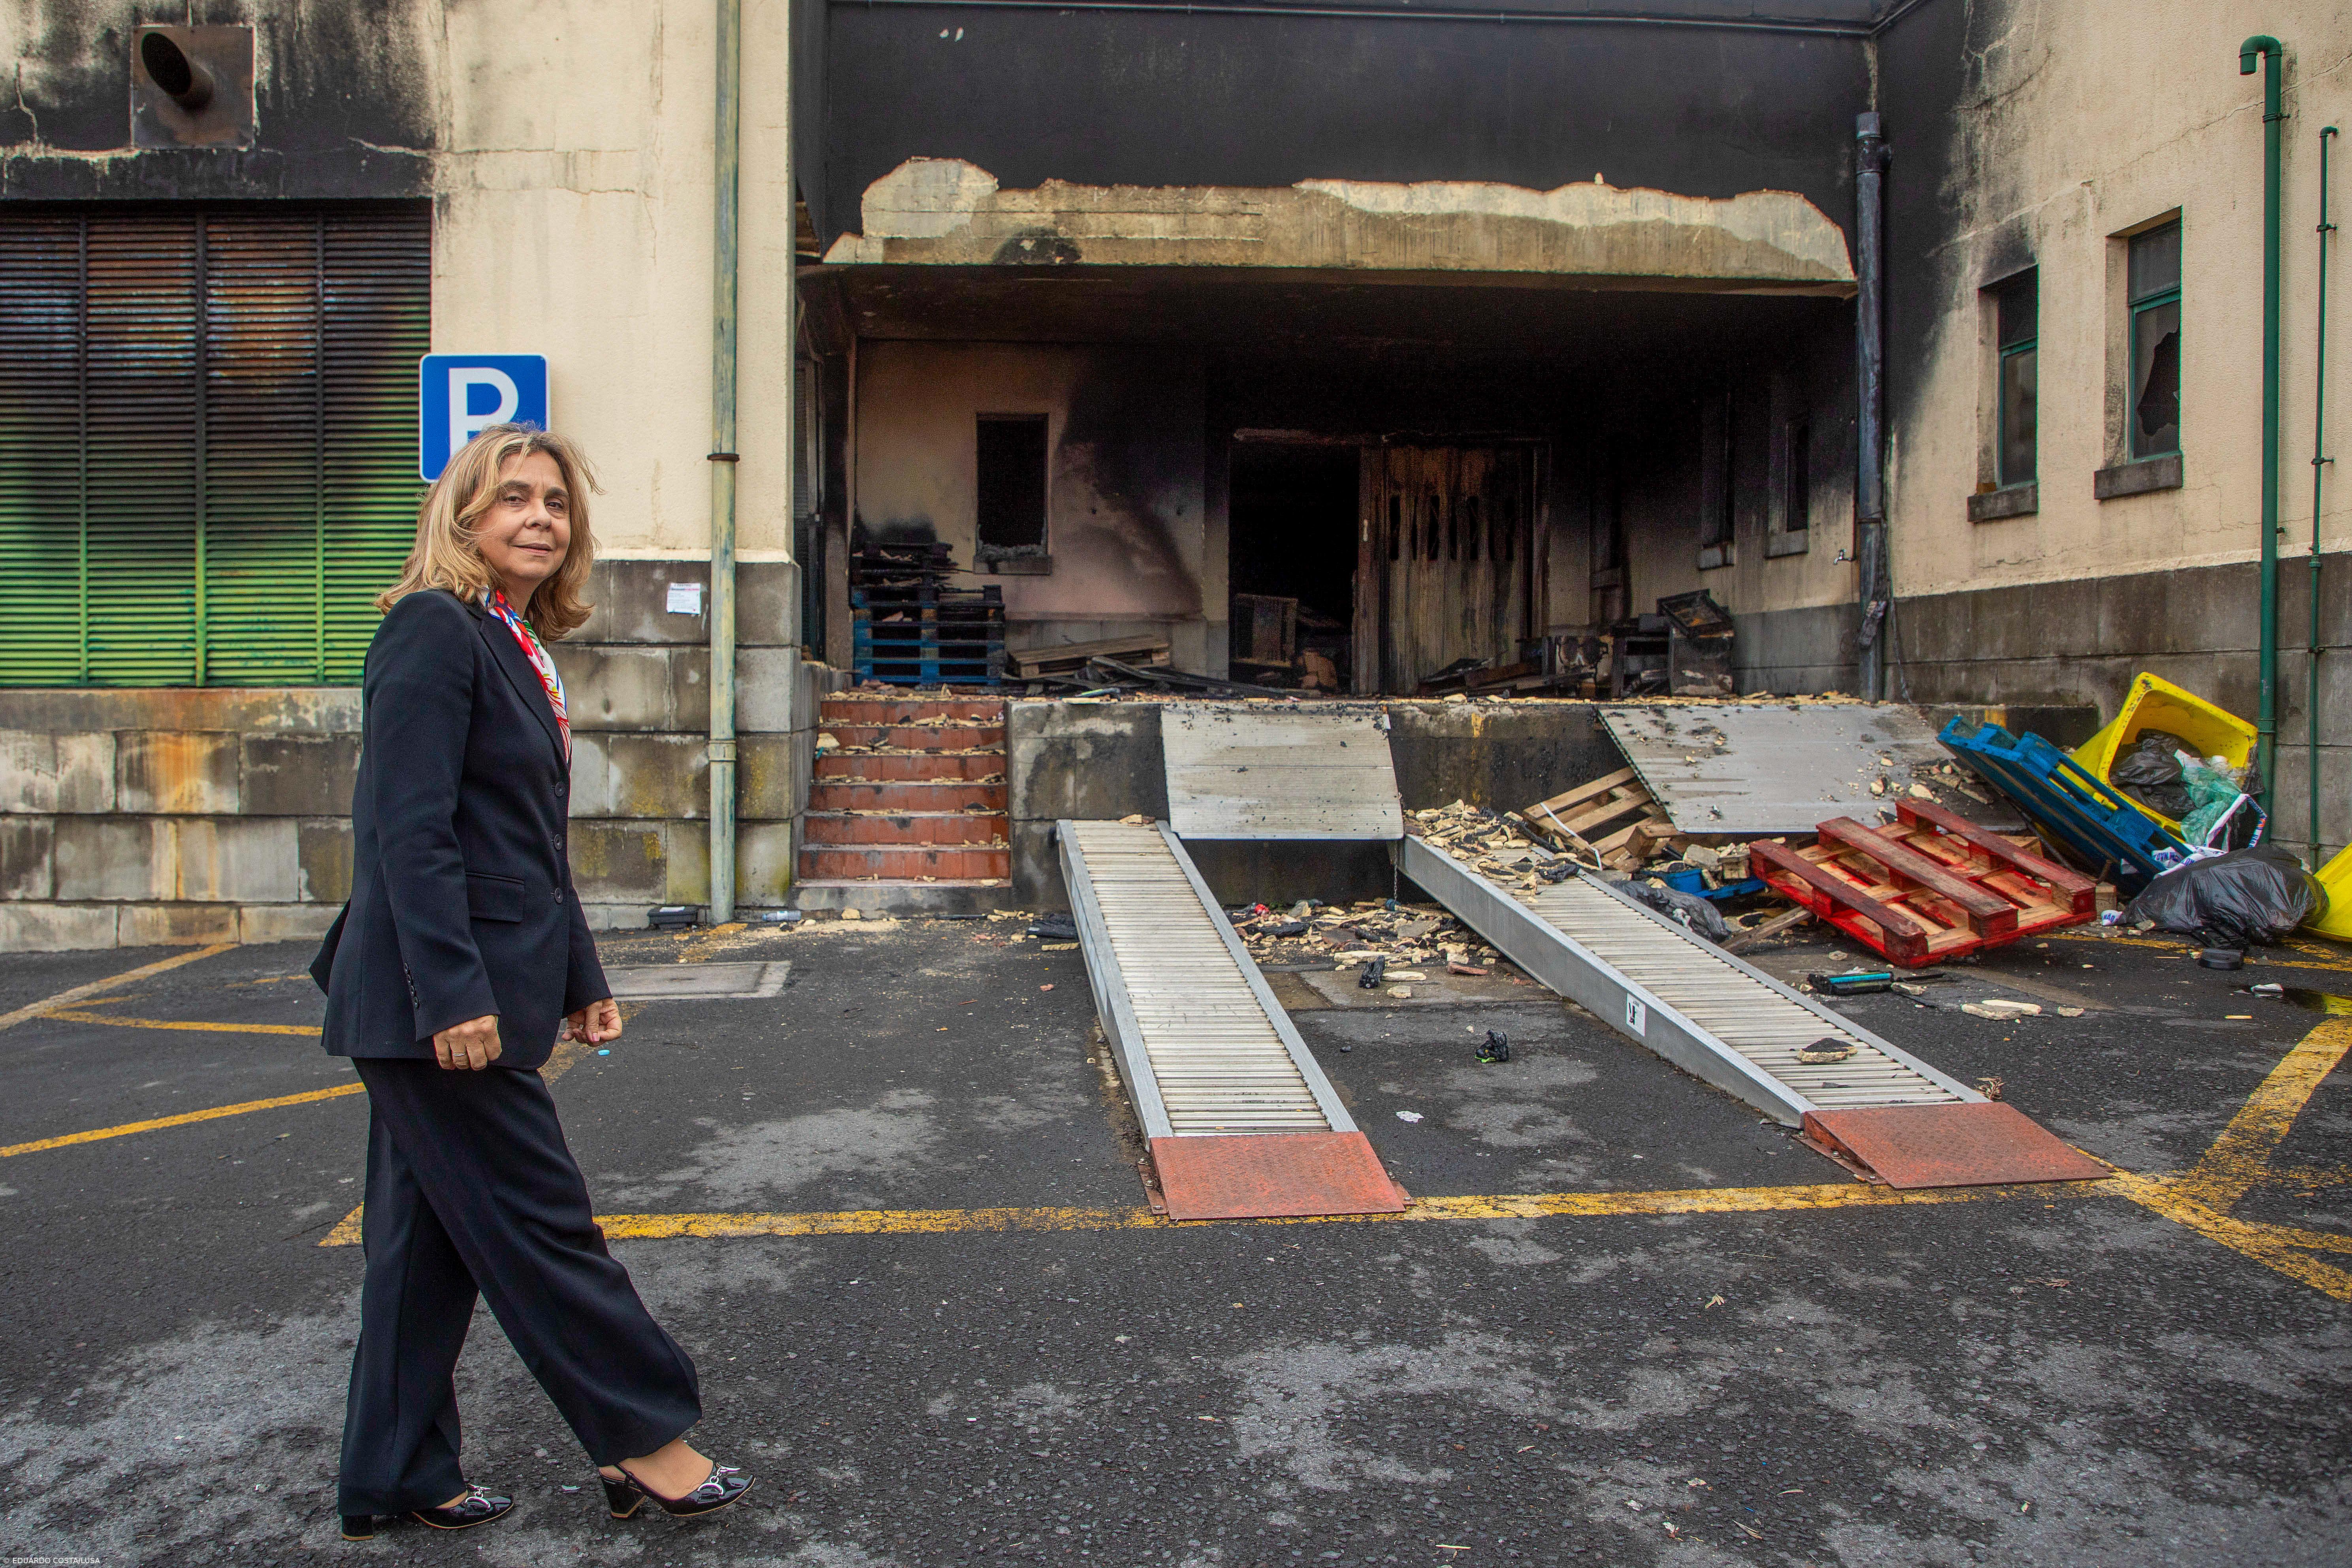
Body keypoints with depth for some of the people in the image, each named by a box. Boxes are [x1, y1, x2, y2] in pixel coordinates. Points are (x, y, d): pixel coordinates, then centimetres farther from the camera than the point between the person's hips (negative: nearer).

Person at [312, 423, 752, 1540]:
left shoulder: (518, 648, 16)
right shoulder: (433, 629, -12)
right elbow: (410, 830, -20)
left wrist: (580, 980, 20)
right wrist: (453, 993, -24)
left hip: (465, 1000, 10)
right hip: (433, 998, -10)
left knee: (430, 1241, 15)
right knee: (540, 1224, 1)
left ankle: (399, 1480, 27)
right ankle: (644, 1440, 14)